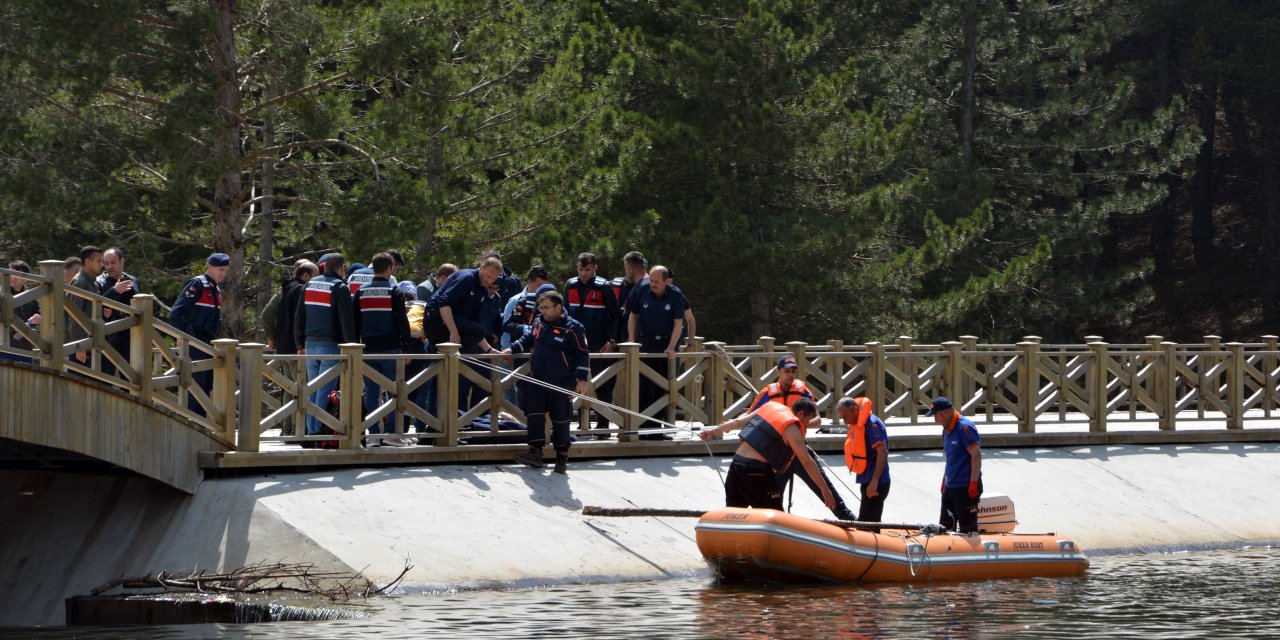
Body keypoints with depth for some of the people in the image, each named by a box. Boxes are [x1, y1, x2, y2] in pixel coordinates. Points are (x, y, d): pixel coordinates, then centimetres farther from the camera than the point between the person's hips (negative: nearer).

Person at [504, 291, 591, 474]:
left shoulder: (572, 328, -10)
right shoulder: (540, 324, 8)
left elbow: (583, 354, -9)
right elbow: (528, 340, 27)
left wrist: (582, 379, -13)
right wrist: (512, 349, 13)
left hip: (562, 383, -6)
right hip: (537, 380, 6)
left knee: (560, 418, 2)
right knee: (534, 414, -6)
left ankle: (562, 455, 14)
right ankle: (536, 451, -7)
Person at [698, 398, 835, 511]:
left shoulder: (770, 407, 13)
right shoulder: (792, 429, -7)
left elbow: (738, 422, 18)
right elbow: (807, 463, -8)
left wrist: (714, 432, 30)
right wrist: (825, 489, -3)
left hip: (736, 464, 7)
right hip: (758, 470, -7)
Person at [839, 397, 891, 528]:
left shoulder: (871, 423, -15)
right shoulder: (857, 426, 15)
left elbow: (882, 452, -22)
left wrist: (874, 482, -26)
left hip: (875, 484, -10)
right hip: (867, 482, 10)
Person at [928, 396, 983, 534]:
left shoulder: (965, 427, -16)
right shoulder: (946, 430, 12)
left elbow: (976, 455, -19)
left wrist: (974, 483, -22)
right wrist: (944, 481, 22)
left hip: (966, 488, -10)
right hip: (950, 487, 10)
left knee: (967, 529, -4)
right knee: (945, 527, 13)